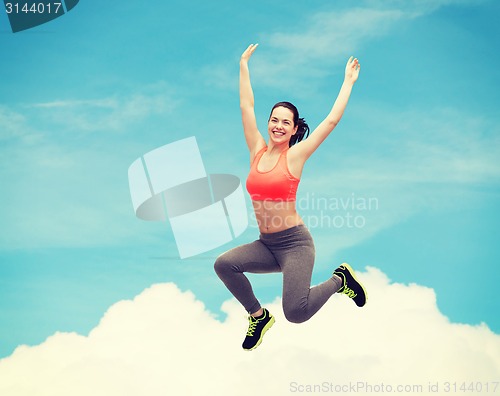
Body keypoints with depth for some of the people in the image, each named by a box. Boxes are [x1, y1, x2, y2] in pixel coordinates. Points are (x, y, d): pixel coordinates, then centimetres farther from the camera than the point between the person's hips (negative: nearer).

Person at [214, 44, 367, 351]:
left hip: (295, 243, -5)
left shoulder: (295, 155, -6)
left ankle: (340, 280, 12)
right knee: (224, 264, -20)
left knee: (296, 312, -21)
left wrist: (349, 81, 2)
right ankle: (259, 316, 7)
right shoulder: (258, 151, 5)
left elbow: (332, 120, -4)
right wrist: (244, 66, 16)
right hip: (266, 244, 5)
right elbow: (246, 106, 10)